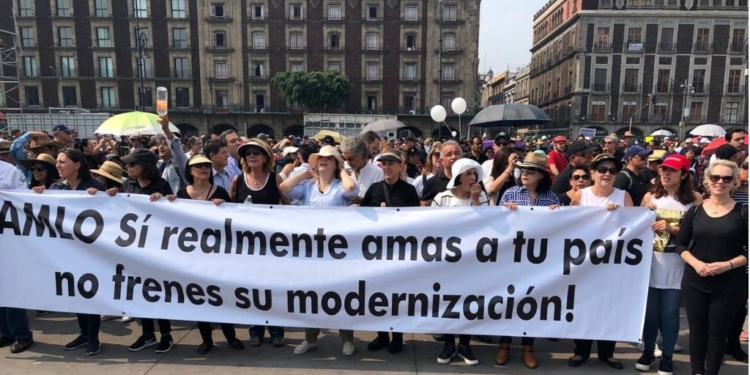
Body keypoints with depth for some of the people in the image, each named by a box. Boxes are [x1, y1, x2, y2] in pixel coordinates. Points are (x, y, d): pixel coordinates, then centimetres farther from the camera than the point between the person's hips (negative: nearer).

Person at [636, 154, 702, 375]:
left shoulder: (694, 199, -3)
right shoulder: (650, 196, 3)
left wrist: (671, 229, -18)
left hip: (677, 264, -2)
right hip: (651, 260, 2)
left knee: (670, 312, 7)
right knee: (650, 310, 10)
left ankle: (667, 357, 22)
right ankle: (648, 352, 26)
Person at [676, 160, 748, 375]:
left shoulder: (743, 213, -2)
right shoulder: (694, 211, 2)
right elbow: (680, 245, 3)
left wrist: (728, 265, -18)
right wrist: (696, 263, -14)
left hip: (729, 285, -1)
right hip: (694, 282, 1)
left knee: (718, 332, 9)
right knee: (697, 329, 11)